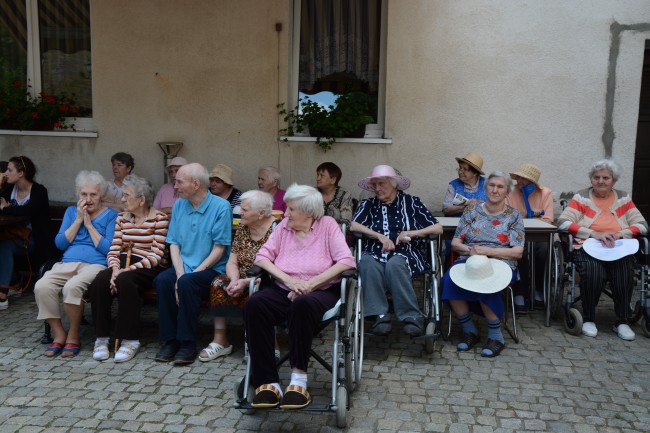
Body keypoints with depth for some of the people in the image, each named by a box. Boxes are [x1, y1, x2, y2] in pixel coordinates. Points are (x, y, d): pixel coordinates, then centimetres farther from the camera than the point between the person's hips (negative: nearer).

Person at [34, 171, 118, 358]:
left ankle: (73, 336, -14)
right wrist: (78, 220, 2)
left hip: (96, 264, -4)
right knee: (41, 286, -27)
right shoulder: (71, 211, 20)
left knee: (72, 287, -35)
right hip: (67, 263, 4)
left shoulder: (111, 215, 8)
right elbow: (60, 243, 9)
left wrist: (89, 224, -2)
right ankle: (59, 334, -11)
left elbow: (108, 249, -4)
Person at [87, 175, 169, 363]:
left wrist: (129, 269, -18)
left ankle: (130, 340, -24)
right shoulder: (122, 217, 17)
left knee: (124, 281, -35)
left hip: (146, 268, -5)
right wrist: (115, 269, -13)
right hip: (122, 264, 5)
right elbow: (114, 249, 8)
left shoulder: (159, 219, -1)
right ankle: (101, 338, -17)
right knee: (99, 282, -26)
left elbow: (156, 256, -9)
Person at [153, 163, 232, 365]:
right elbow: (174, 244, 6)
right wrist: (180, 273, -10)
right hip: (184, 266, 5)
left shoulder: (220, 207, -9)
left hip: (212, 269, -5)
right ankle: (170, 340, -14)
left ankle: (188, 344, -21)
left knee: (187, 282, -33)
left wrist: (194, 272, -16)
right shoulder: (179, 205, 9)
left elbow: (219, 250, -11)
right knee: (162, 280, -25)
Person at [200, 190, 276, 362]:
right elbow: (232, 263, 5)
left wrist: (246, 282, -25)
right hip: (242, 281, 6)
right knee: (219, 284, -18)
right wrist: (235, 280, -16)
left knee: (252, 297, -33)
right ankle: (220, 340, -12)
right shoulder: (242, 228, 7)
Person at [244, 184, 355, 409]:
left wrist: (311, 283, -15)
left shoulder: (328, 225, 5)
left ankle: (299, 380, -31)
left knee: (302, 304, -39)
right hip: (283, 290, 4)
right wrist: (288, 279, -12)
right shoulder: (283, 226, 15)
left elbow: (346, 261, -7)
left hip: (321, 291, -3)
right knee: (254, 304, -28)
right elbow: (262, 257, 6)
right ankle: (267, 382, -29)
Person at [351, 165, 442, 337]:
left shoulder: (412, 202, 12)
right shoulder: (368, 205, 18)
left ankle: (412, 316, -30)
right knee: (366, 263, -34)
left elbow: (438, 228, 7)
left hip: (405, 255, -2)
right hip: (375, 255, 2)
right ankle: (380, 316, -34)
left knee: (394, 264, -37)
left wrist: (411, 233, -6)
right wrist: (380, 237, -10)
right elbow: (354, 226, 0)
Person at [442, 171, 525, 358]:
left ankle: (496, 336, -16)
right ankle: (469, 331, -11)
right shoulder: (472, 209, 13)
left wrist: (488, 251, -12)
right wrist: (469, 250, -11)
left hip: (501, 264, -2)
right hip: (468, 260, 2)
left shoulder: (514, 216, 8)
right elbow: (455, 243, 11)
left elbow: (518, 252, 0)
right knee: (449, 281, -30)